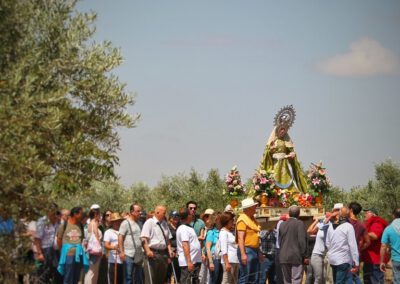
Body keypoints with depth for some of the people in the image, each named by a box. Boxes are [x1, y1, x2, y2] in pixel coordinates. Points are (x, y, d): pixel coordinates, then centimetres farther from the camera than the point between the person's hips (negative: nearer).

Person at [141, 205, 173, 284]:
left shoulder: (164, 223, 16)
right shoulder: (149, 222, -5)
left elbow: (168, 239, 21)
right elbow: (144, 238, -13)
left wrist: (169, 250, 8)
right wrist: (148, 250, -22)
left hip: (163, 253, 7)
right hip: (152, 253, -7)